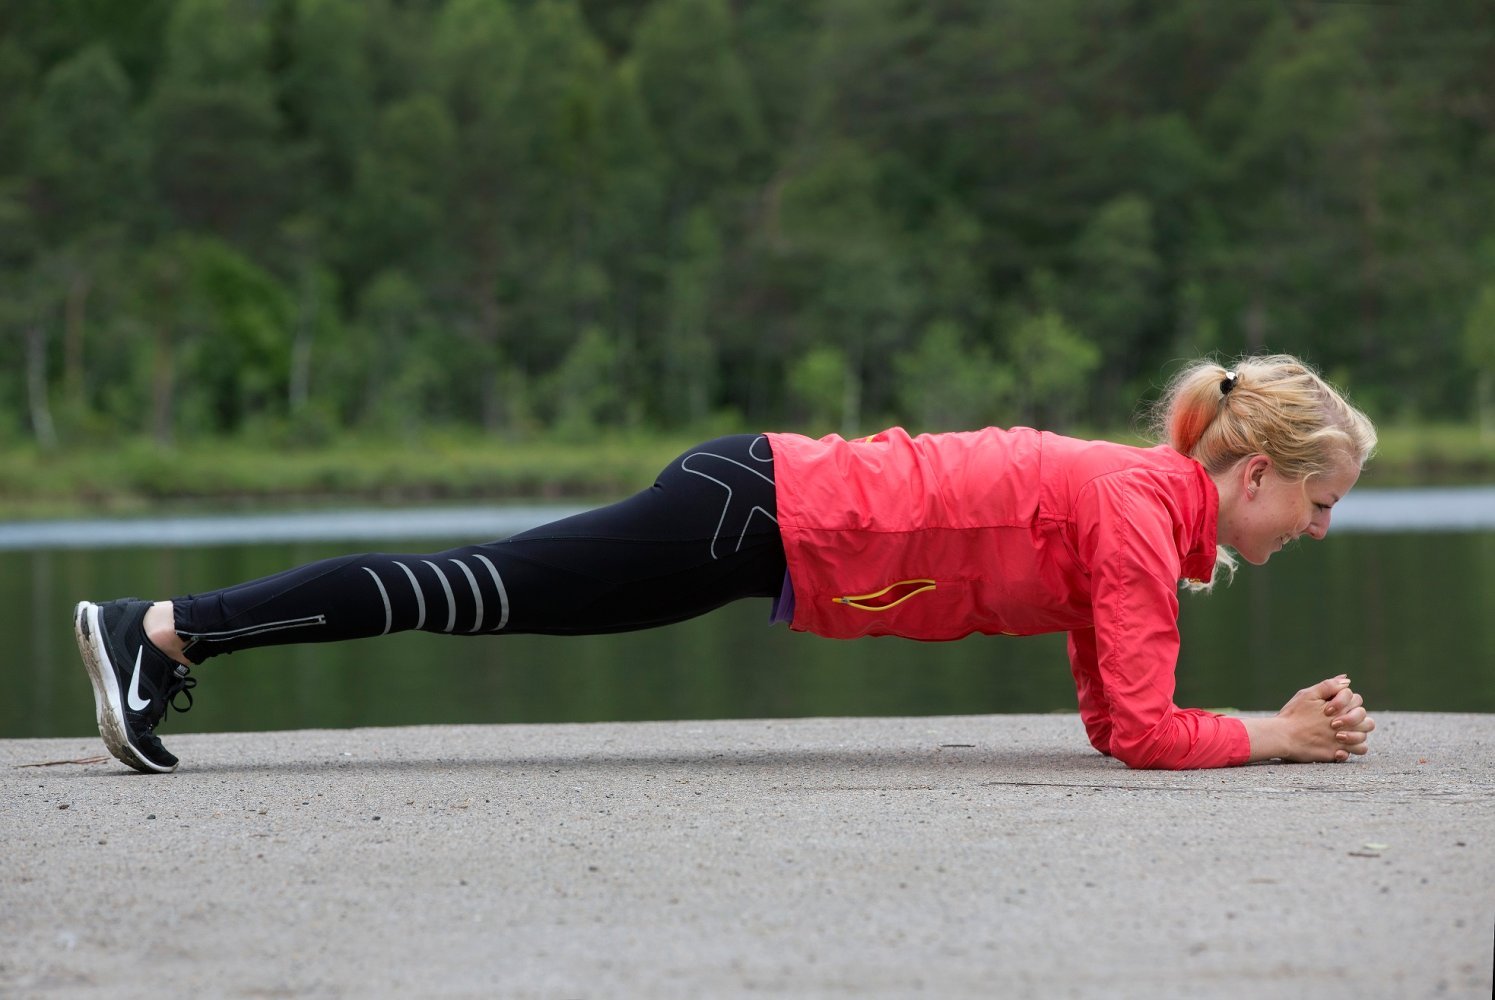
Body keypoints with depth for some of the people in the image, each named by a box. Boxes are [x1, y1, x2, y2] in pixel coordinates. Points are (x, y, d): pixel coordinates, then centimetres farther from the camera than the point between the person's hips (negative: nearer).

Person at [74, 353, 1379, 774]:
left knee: (480, 594, 12)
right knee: (472, 593, -4)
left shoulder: (1141, 488, 10)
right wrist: (1277, 735, -10)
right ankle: (162, 629, 2)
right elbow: (1144, 732, -22)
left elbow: (1110, 713, 16)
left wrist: (1291, 721, 10)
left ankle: (171, 633, 19)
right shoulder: (1146, 510, -16)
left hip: (778, 498, 8)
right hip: (761, 517, -8)